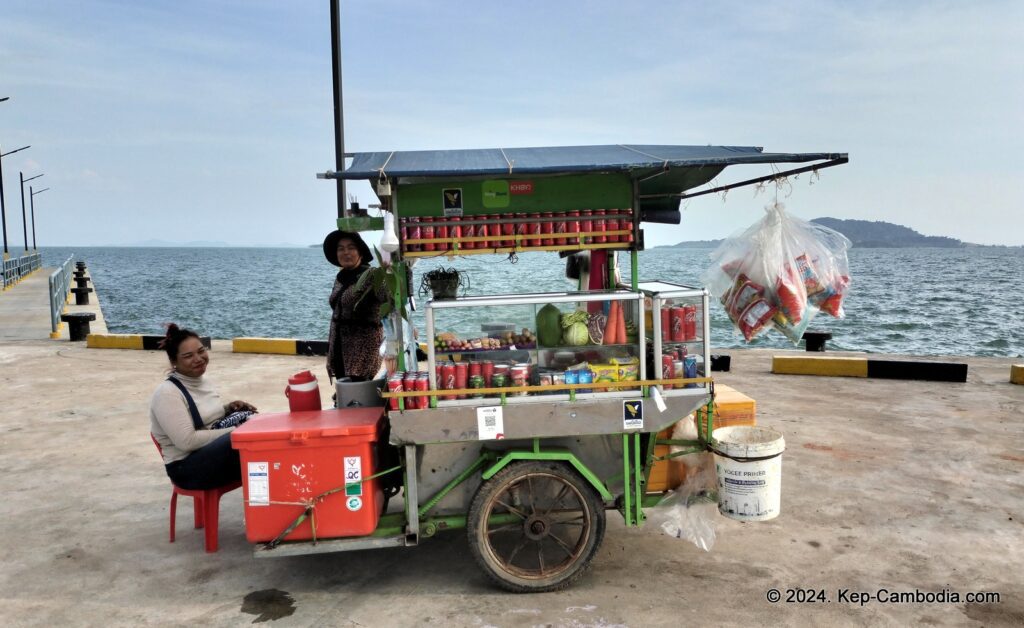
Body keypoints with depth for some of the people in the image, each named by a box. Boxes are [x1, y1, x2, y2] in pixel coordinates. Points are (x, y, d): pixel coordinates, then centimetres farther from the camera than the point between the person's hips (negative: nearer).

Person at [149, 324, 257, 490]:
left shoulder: (203, 382, 11)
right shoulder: (167, 393, -13)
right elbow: (187, 441, -21)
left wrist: (228, 409, 4)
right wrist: (232, 432, -19)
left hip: (215, 453, 8)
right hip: (187, 467, -8)